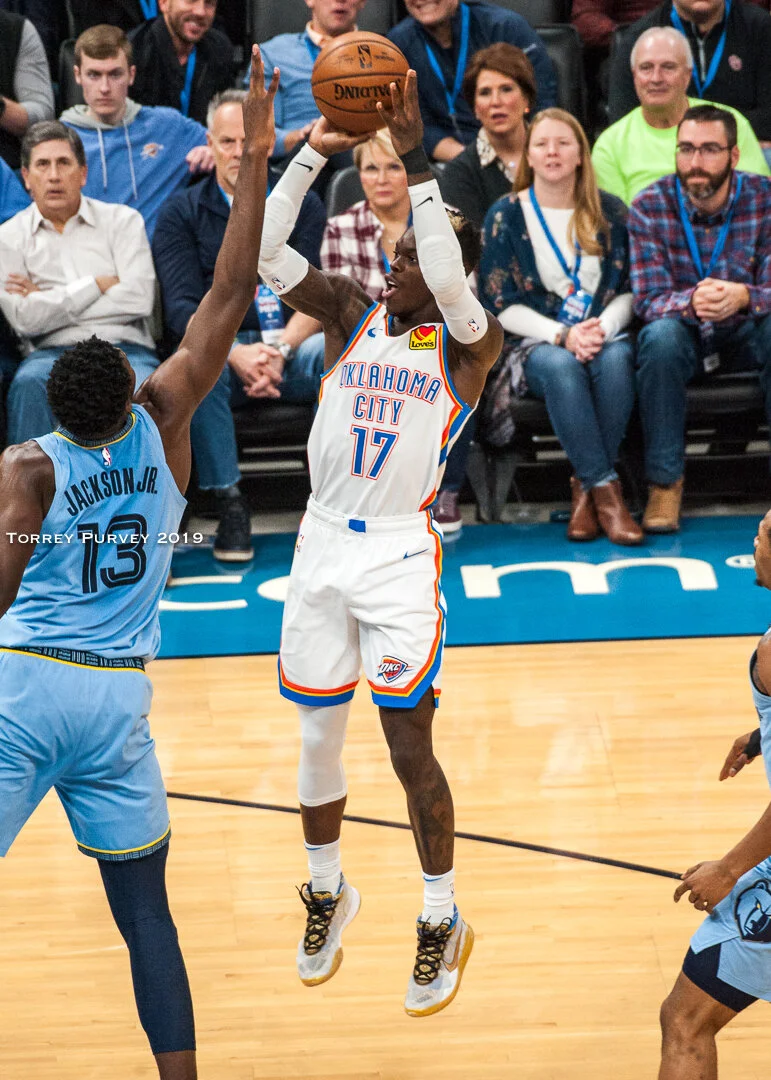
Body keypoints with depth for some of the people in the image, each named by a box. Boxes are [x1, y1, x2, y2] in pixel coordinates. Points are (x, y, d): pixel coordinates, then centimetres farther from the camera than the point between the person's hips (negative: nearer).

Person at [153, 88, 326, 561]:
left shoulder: (301, 204, 12)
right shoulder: (182, 213, 9)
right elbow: (182, 308, -4)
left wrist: (281, 349, -20)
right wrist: (236, 353, -24)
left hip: (291, 346, 1)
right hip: (223, 348, -1)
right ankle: (229, 504, -27)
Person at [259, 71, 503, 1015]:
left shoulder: (470, 342, -5)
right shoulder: (352, 314, 6)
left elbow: (450, 280, -27)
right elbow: (266, 254, -7)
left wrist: (412, 159, -30)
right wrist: (312, 154, -16)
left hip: (400, 556, -4)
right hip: (322, 546, 4)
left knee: (410, 744, -3)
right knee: (317, 737, 12)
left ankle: (441, 923, 11)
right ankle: (327, 894, 32)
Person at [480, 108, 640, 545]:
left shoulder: (610, 213, 9)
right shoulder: (506, 215, 3)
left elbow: (628, 292, 8)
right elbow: (503, 306, -2)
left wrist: (603, 329, -14)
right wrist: (562, 336, -16)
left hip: (603, 335, 2)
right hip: (536, 342, -2)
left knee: (616, 358, -34)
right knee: (561, 367, -37)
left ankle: (587, 486, -24)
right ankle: (605, 487, -32)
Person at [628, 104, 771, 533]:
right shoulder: (650, 207, -12)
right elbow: (648, 299, -19)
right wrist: (692, 302, -43)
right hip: (684, 337, 0)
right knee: (660, 334, -35)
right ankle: (665, 481, -24)